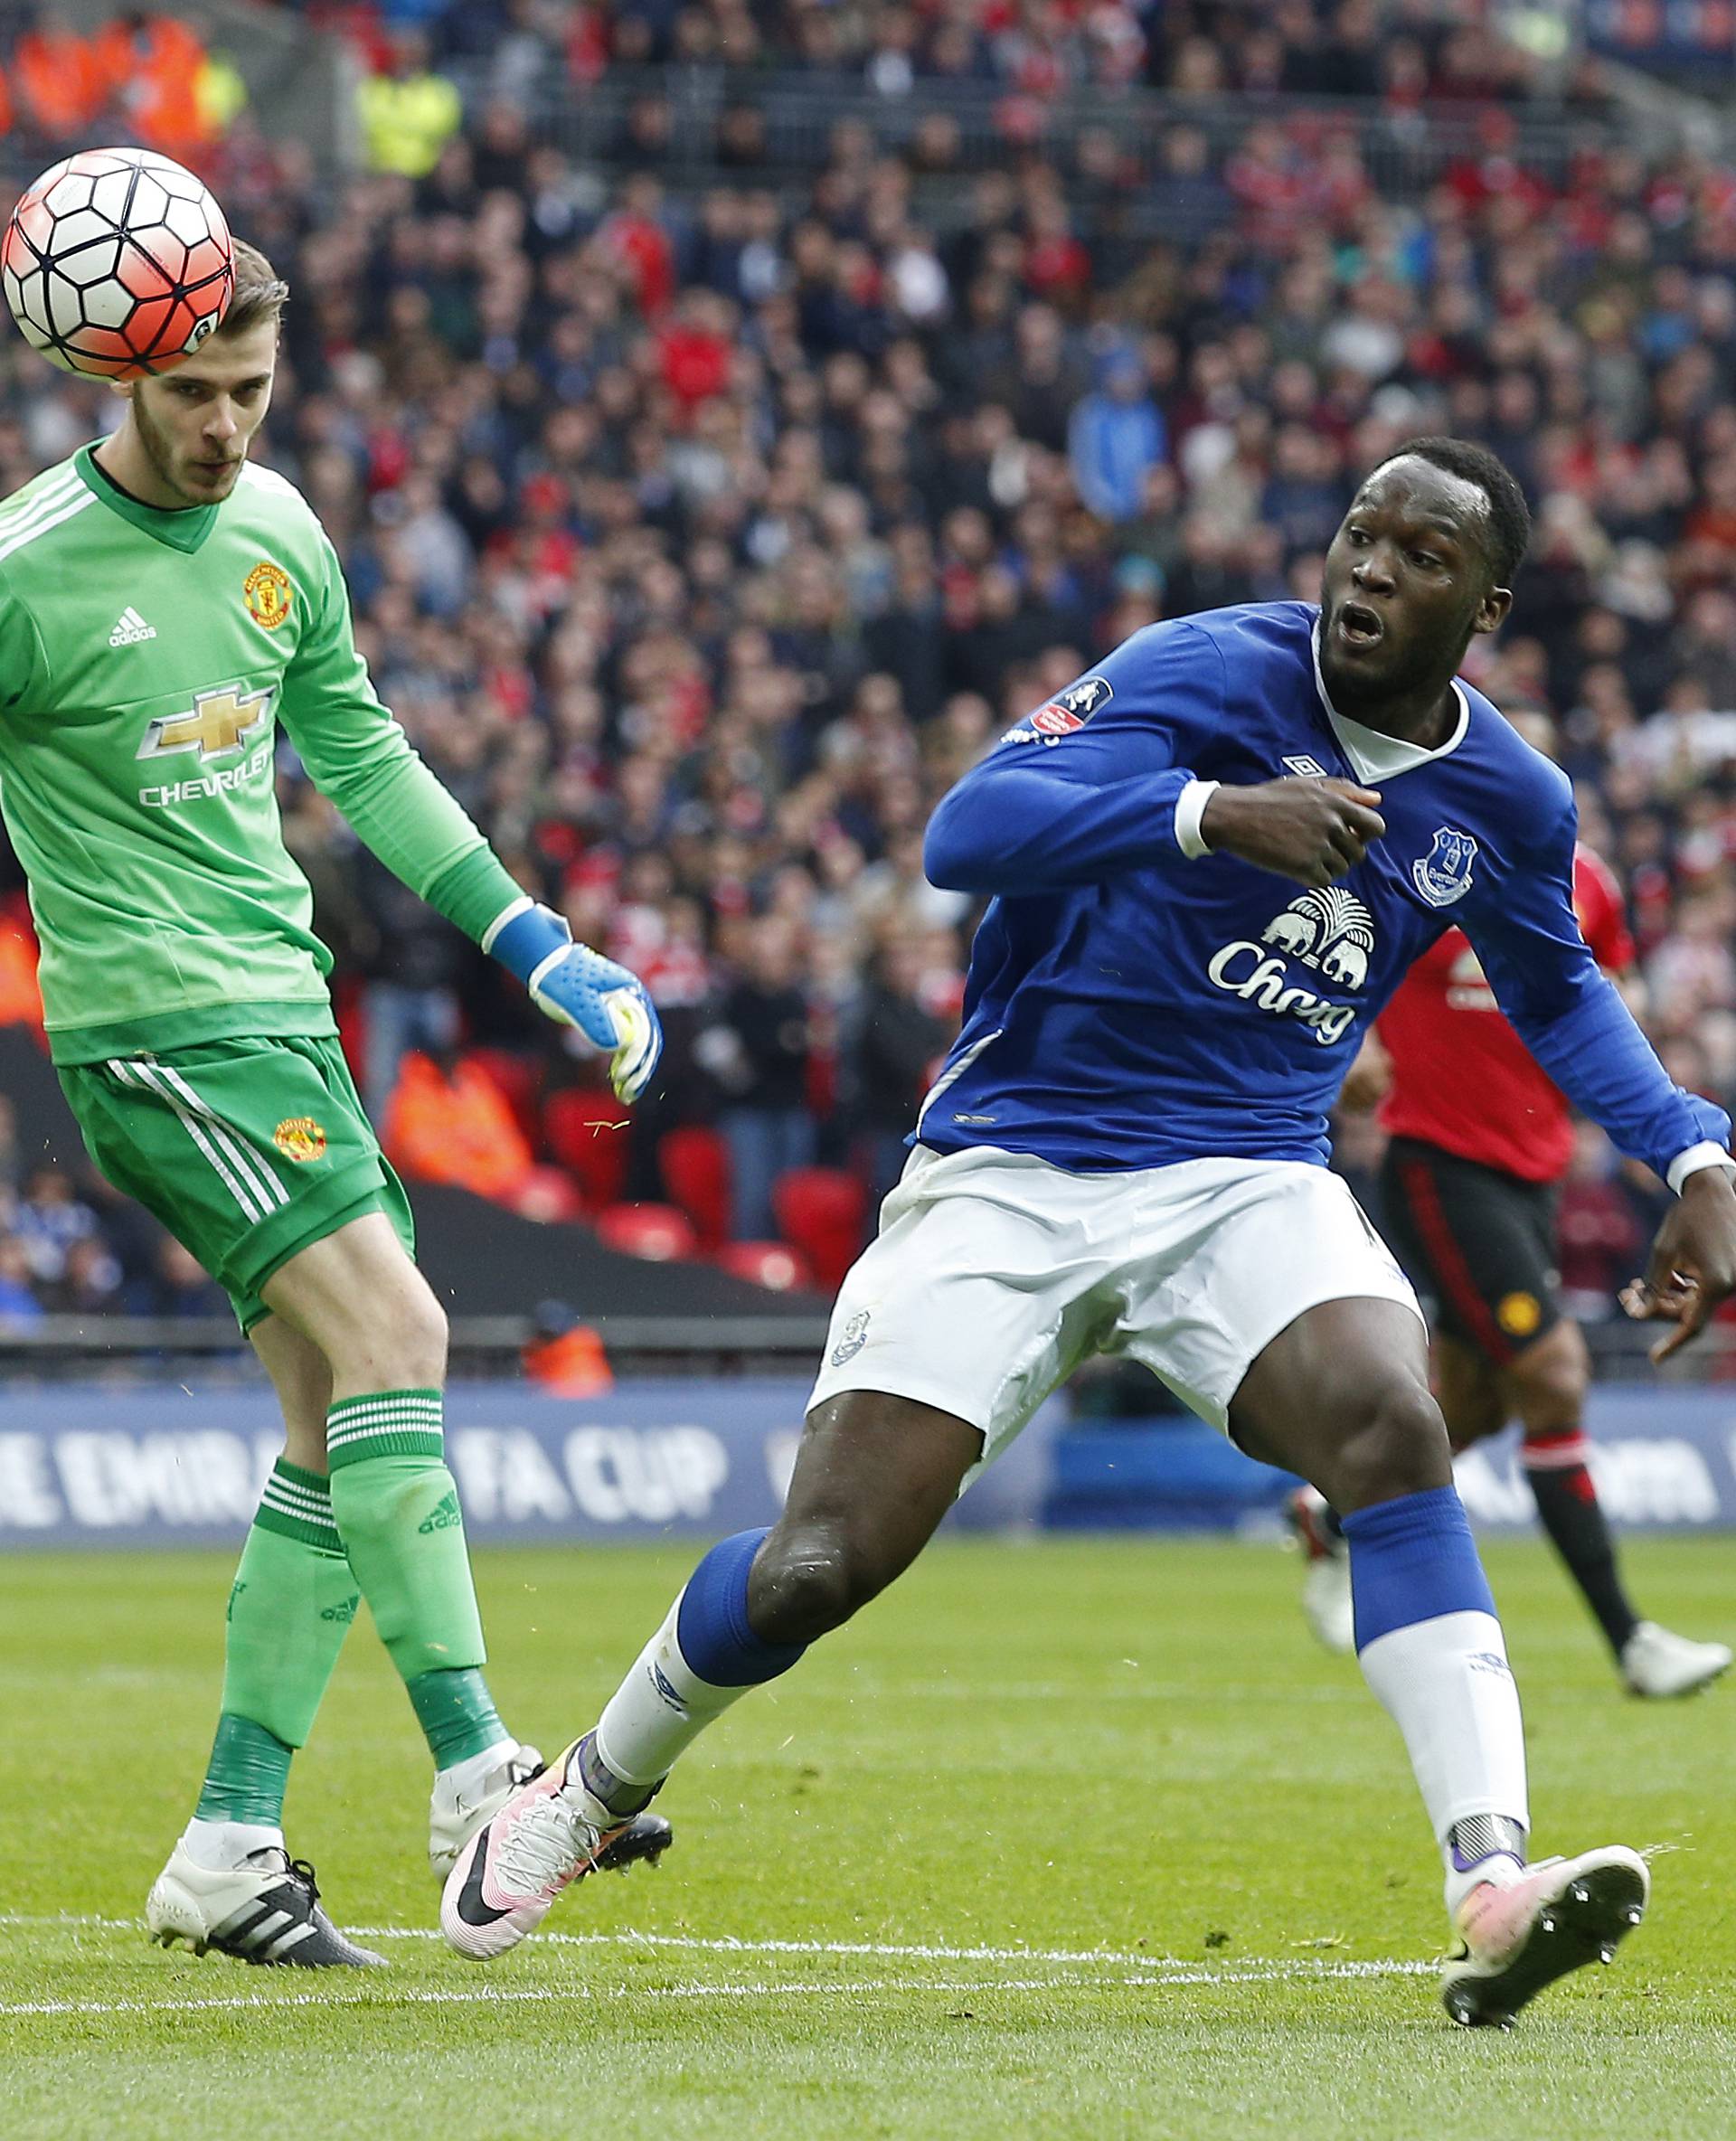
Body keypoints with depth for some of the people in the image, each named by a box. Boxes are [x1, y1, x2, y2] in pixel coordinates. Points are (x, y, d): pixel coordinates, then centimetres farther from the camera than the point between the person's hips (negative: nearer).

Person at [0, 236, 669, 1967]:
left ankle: (229, 1849, 8)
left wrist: (535, 944, 18)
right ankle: (472, 1765, -20)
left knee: (338, 1420, 2)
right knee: (391, 1323, -20)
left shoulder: (278, 531, 10)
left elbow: (358, 754, 21)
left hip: (285, 1006, 8)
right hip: (154, 1024, -8)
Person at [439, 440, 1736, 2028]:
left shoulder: (1509, 805, 3)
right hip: (1014, 1169, -3)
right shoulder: (1209, 674, -14)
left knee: (1394, 1431, -28)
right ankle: (588, 1793, 23)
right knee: (823, 1562, -8)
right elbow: (967, 830, -26)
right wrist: (1211, 811, -39)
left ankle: (1494, 1898, -36)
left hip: (1250, 1182, 3)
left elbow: (1559, 991, 25)